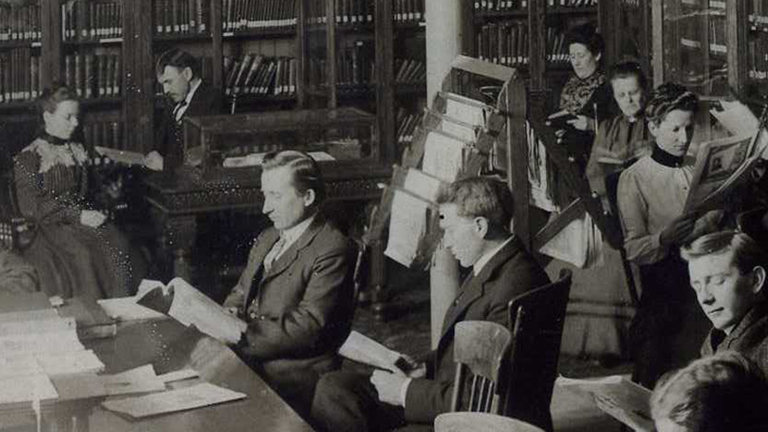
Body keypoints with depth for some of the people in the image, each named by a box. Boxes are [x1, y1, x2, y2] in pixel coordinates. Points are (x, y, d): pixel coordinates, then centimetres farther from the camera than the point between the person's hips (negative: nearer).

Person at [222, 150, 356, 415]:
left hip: (292, 380, -8)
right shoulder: (267, 239, 17)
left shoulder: (332, 251, -11)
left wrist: (241, 333, -20)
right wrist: (231, 313, -2)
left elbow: (307, 328, -17)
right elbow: (241, 293, 23)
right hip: (249, 363, 8)